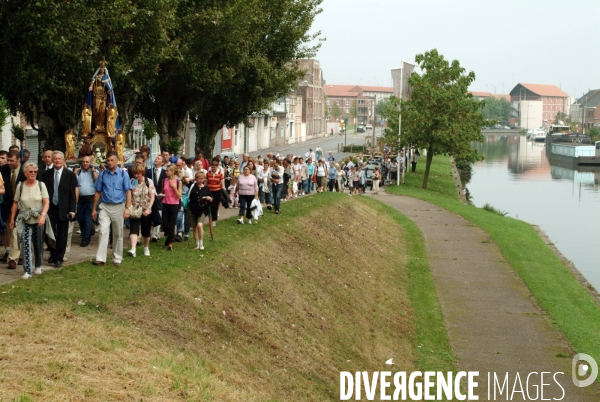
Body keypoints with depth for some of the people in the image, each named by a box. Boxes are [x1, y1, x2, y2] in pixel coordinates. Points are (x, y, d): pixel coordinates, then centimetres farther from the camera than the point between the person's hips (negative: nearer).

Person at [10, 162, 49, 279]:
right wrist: (12, 219, 4)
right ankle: (27, 271, -12)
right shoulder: (20, 186, 1)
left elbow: (46, 202, -7)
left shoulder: (41, 185, -1)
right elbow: (15, 203, 6)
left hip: (38, 220, 0)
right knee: (26, 244, -12)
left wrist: (43, 216, -21)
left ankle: (38, 266, 31)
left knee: (38, 245, 10)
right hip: (25, 220, 0)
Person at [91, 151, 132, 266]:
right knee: (103, 231, -12)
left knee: (118, 234, 9)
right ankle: (101, 258, -13)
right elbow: (98, 192, 8)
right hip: (105, 207, 1)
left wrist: (127, 208, -13)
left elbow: (128, 192, -4)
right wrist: (94, 209, 7)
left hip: (118, 207, 0)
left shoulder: (123, 174, -2)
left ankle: (117, 259, 20)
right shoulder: (102, 174, 3)